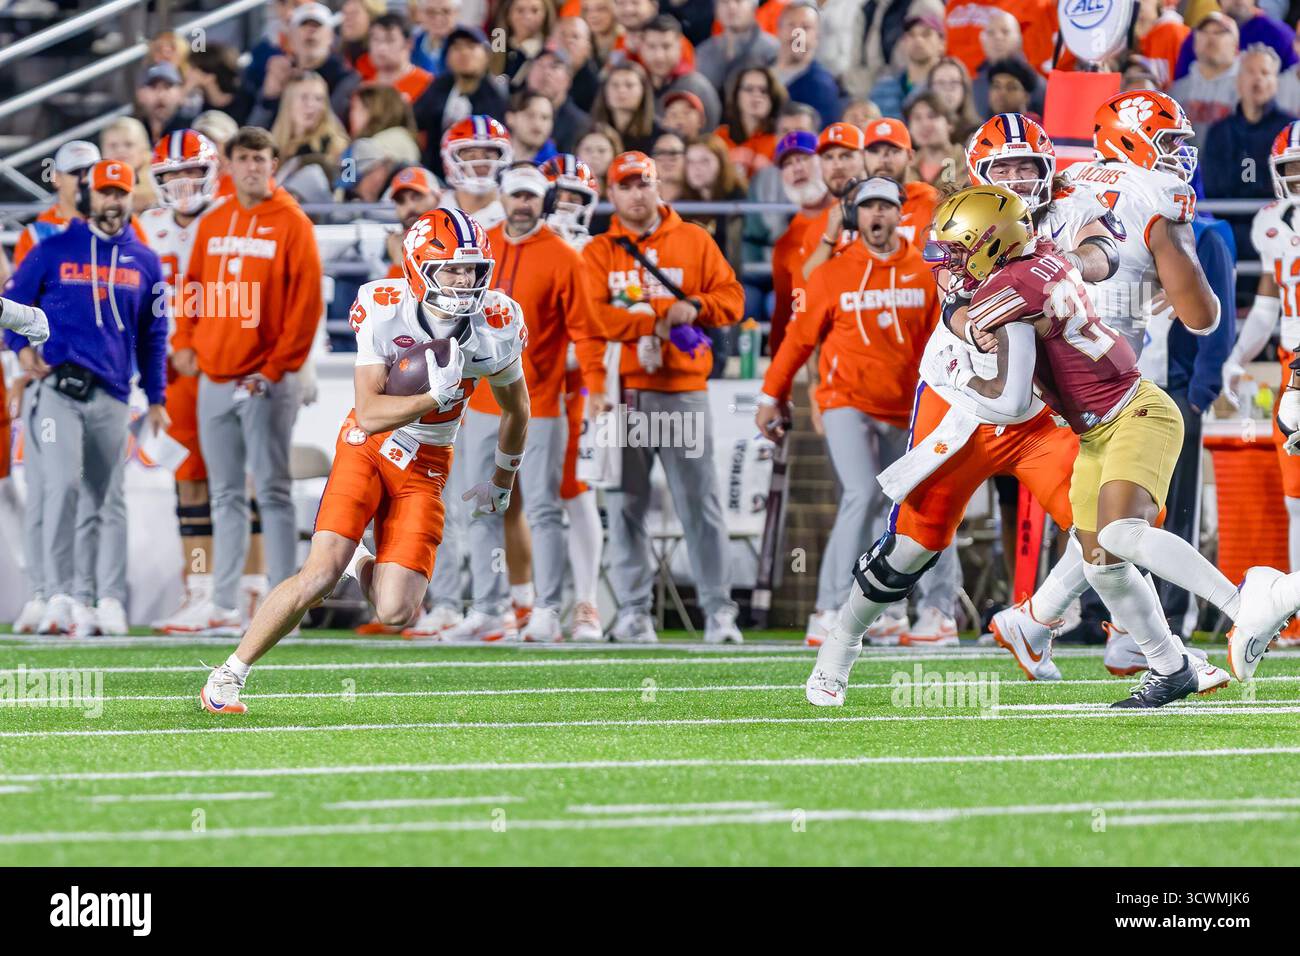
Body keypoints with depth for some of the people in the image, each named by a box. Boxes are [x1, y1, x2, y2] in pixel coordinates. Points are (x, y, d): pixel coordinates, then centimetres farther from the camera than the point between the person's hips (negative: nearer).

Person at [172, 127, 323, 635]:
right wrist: (183, 341, 4)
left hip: (265, 382, -5)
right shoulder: (213, 223, 13)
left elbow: (306, 302, -8)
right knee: (226, 496, 8)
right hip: (213, 378, 5)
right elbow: (194, 287, 19)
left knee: (273, 491, -4)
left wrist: (278, 366, -12)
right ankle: (224, 606, 10)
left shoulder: (292, 224, -4)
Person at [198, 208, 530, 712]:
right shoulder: (383, 311, -19)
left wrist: (503, 481, 20)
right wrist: (435, 398, -37)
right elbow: (369, 415, -24)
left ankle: (365, 569, 27)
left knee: (396, 613, -11)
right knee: (320, 575, -19)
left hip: (424, 467, 2)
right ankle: (229, 675, -2)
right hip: (367, 446, -2)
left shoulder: (494, 326, -13)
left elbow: (516, 408, 8)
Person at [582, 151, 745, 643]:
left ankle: (719, 610, -1)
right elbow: (593, 315, -5)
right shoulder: (598, 252, 8)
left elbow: (731, 297, 5)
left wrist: (694, 308, -14)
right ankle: (633, 611, 6)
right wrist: (656, 322, -14)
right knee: (625, 504, 1)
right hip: (624, 390, 1)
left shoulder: (694, 241, 10)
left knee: (700, 503, -3)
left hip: (683, 389, -1)